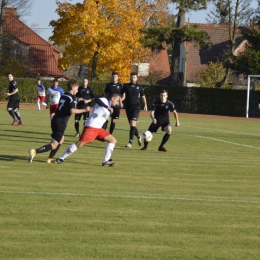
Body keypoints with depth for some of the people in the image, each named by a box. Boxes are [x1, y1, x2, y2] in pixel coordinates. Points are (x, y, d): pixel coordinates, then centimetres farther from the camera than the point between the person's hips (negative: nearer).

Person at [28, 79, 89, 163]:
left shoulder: (63, 96, 15)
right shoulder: (73, 98, -8)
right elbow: (72, 110, -23)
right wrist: (84, 110, -14)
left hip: (55, 120, 9)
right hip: (61, 123, -9)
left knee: (61, 139, 28)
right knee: (54, 145, -8)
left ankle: (50, 158, 24)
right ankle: (35, 151, -25)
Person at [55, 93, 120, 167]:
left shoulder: (109, 105, 19)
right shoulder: (104, 100, -8)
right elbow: (97, 99, -32)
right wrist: (108, 107, -38)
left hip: (98, 128, 9)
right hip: (91, 127, -9)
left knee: (113, 140, 2)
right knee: (80, 143, -13)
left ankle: (106, 161, -1)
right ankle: (61, 158, -4)